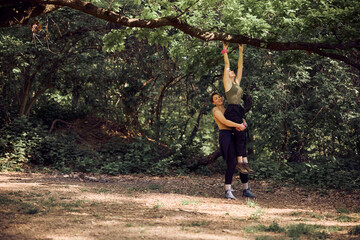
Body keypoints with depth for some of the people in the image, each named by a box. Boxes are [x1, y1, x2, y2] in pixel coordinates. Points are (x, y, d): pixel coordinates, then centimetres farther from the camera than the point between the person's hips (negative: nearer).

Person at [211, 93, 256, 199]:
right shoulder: (216, 110, 3)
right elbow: (224, 122, -14)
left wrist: (242, 125, -9)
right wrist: (239, 125, -18)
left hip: (235, 136, 7)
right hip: (225, 135, -7)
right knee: (232, 163, -16)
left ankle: (246, 190, 13)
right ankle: (228, 191, -12)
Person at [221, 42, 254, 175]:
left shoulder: (237, 82, 21)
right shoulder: (227, 82, 4)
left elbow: (240, 66, 24)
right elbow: (227, 65, 2)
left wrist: (241, 52, 25)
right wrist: (225, 50, 5)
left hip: (239, 113, 8)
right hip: (232, 112, -8)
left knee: (243, 136, 1)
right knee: (241, 135, -18)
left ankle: (245, 162, -2)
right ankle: (240, 162, -19)